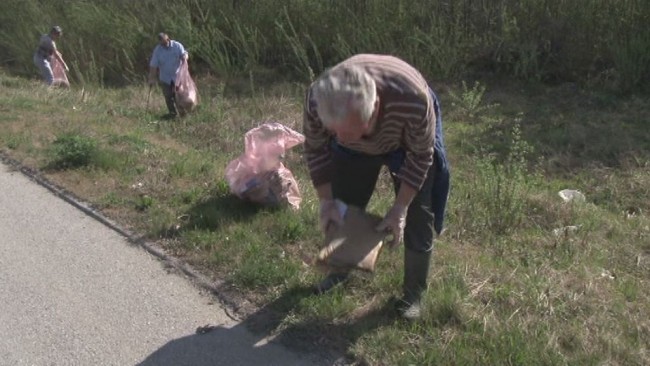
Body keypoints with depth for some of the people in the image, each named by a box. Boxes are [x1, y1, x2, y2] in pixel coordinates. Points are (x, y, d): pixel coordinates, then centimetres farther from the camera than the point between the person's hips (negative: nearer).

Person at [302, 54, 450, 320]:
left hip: (409, 144, -2)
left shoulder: (414, 99, -45)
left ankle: (414, 293, 22)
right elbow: (316, 149, -15)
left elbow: (420, 156, -25)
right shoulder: (317, 100, -38)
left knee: (417, 218, 0)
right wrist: (326, 200, -16)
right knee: (342, 209, 10)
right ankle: (340, 269, 37)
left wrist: (399, 209, -23)